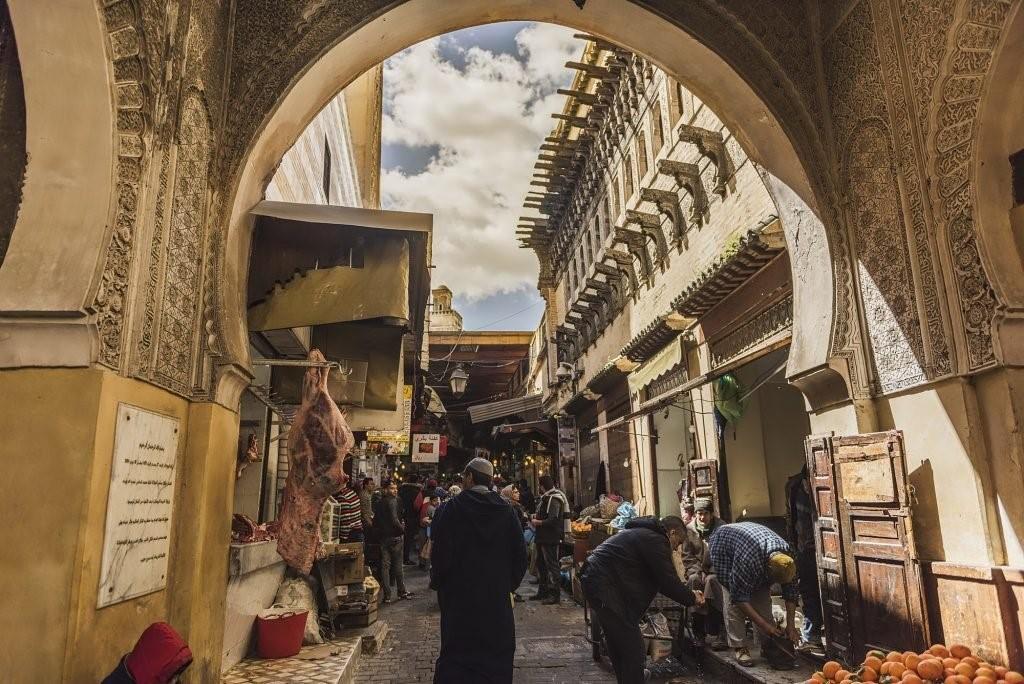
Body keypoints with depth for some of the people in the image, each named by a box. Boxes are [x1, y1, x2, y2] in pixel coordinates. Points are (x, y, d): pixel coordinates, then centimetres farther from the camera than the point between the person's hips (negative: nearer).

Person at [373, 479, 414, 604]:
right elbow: (394, 520, -23)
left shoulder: (379, 503, 10)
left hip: (382, 537, 7)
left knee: (385, 565, 6)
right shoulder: (392, 501, -15)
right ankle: (402, 591, 16)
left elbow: (375, 520, 14)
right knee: (398, 565, 6)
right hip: (394, 537, -7)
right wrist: (402, 529, -10)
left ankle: (387, 595, 8)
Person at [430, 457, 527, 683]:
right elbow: (520, 555, 0)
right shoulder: (506, 511, -2)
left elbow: (439, 554, -14)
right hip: (498, 597, 3)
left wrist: (437, 583, 3)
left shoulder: (449, 509, -12)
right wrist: (509, 584, 12)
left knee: (456, 659, 9)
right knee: (498, 657, 15)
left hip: (459, 599, -2)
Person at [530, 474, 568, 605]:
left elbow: (553, 520, -26)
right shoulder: (548, 497, 12)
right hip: (544, 537, 11)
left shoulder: (554, 499, -19)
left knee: (552, 565, -2)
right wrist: (537, 516, 8)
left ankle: (555, 594, 7)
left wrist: (538, 522, -15)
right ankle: (543, 591, 31)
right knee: (541, 564, 19)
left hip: (551, 538, -11)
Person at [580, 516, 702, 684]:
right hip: (605, 589, -11)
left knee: (616, 640, 27)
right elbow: (668, 580, -11)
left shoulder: (643, 532, 21)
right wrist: (692, 598, 6)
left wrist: (687, 593, 27)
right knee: (633, 645, -2)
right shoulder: (657, 540, -11)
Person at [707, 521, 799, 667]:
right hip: (722, 545, -5)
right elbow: (739, 597, -34)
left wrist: (791, 626, -16)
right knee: (732, 601, -15)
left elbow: (791, 593, -12)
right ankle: (740, 648, -7)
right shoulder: (747, 560, -44)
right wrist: (764, 625, -32)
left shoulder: (787, 559, -26)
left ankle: (768, 644, 6)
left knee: (763, 597, -6)